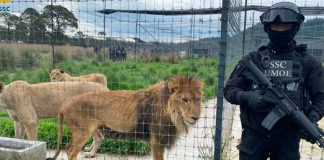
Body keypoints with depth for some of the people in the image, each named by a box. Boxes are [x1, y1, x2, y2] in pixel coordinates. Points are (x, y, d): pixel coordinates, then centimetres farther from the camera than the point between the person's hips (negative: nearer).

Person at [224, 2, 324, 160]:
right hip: (254, 135, 0)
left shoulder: (308, 62, 3)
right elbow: (229, 90, 0)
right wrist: (247, 97, -20)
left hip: (288, 138, 1)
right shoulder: (252, 60, 0)